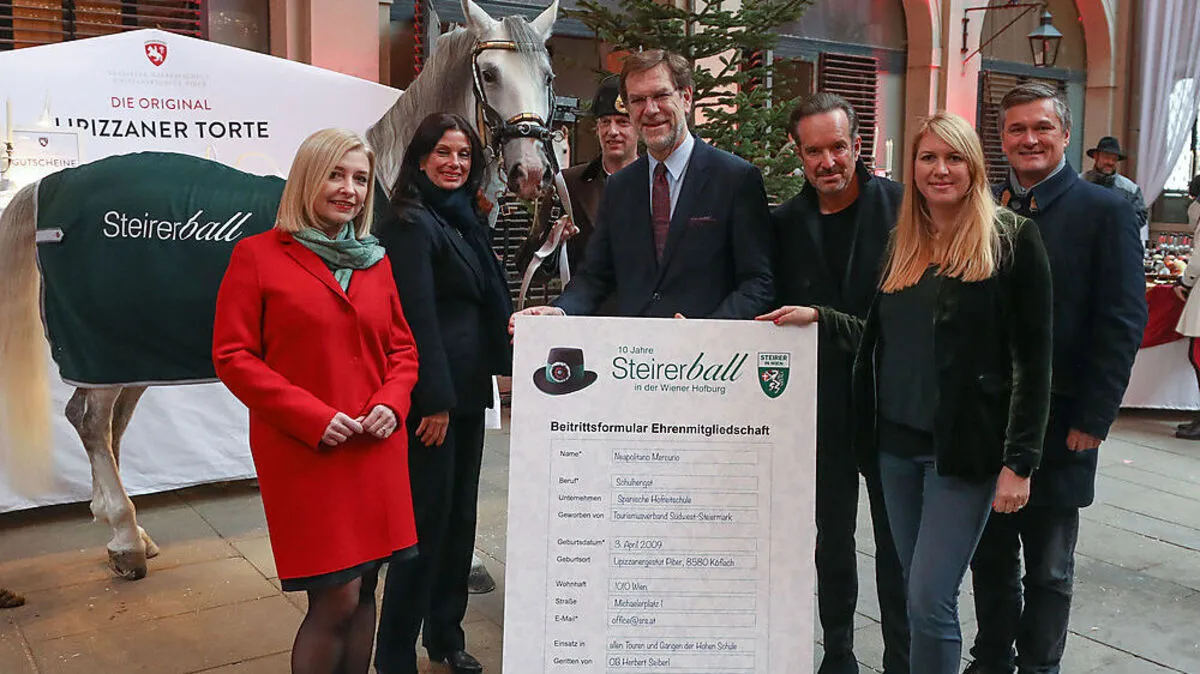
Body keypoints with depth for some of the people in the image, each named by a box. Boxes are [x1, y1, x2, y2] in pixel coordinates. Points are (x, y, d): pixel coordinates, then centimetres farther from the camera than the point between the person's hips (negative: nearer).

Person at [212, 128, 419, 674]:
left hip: (377, 450, 5)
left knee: (363, 590, 11)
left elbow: (402, 348, 17)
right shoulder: (257, 254, -1)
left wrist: (391, 403, -4)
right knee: (336, 599, -5)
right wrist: (313, 416, -14)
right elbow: (232, 357, -5)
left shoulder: (375, 260, 13)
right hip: (302, 452, -5)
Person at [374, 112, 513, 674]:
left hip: (467, 387, 9)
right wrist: (435, 401, -19)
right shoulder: (410, 223, -11)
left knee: (460, 512, 15)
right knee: (428, 517, -2)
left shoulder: (464, 219, 15)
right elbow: (417, 316, -17)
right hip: (432, 393, -8)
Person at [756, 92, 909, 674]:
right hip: (823, 403, 3)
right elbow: (779, 315, 4)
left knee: (896, 541, 9)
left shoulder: (902, 206, -7)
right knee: (832, 537, 15)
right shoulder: (785, 222, 2)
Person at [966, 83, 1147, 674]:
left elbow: (1123, 322, -8)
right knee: (989, 559, 16)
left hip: (1057, 424, -3)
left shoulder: (1105, 211, -4)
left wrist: (1093, 420, -12)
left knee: (1048, 571, 11)